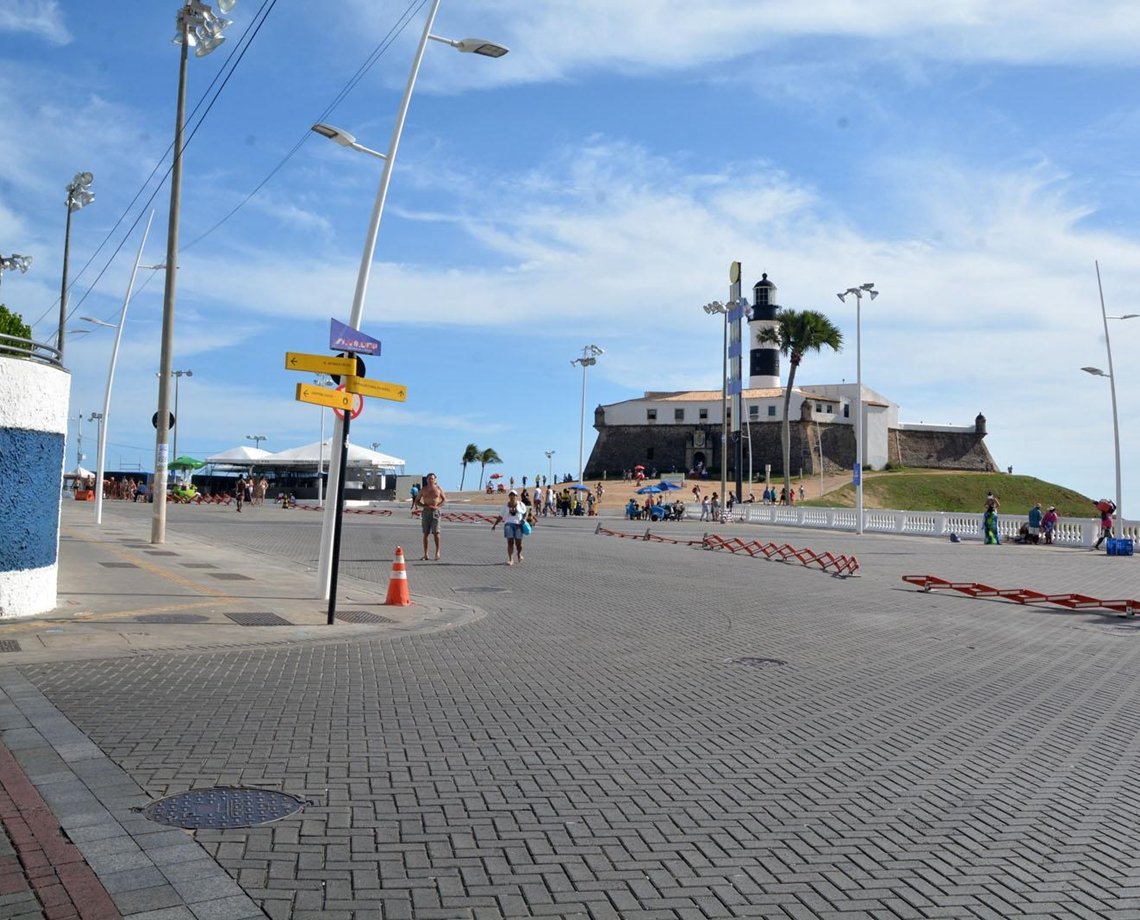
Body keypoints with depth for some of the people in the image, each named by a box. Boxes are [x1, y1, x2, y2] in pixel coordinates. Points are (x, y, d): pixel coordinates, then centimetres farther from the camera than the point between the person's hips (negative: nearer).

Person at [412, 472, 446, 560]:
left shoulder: (438, 489, 3)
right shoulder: (423, 490, 5)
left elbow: (444, 499, 10)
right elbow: (416, 501, 8)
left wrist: (438, 506, -7)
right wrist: (425, 506, -8)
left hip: (435, 511, -1)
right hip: (426, 511, 1)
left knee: (436, 532, -9)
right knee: (426, 533, 3)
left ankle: (437, 552, -1)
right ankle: (425, 554, 7)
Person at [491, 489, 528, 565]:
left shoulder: (521, 505, 11)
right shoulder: (505, 506, 10)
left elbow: (525, 513, 22)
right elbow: (500, 517, 11)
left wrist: (524, 519, 2)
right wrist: (494, 524, 1)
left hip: (518, 525, 0)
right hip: (508, 524, 0)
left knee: (518, 543, -5)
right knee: (510, 541, -14)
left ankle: (519, 554, 28)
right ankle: (511, 559, -13)